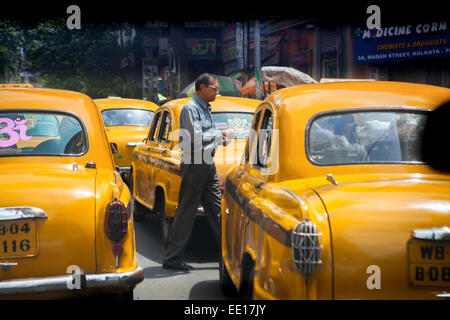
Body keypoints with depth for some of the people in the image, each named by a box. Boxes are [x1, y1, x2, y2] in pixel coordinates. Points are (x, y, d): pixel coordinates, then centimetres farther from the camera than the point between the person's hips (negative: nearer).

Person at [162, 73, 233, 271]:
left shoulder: (204, 109, 17)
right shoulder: (191, 108, -12)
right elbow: (196, 137, -22)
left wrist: (220, 140, 5)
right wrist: (220, 135, -11)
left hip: (207, 164, 9)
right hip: (194, 164, -9)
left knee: (216, 208, 9)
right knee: (186, 211, -5)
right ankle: (172, 259, 1)